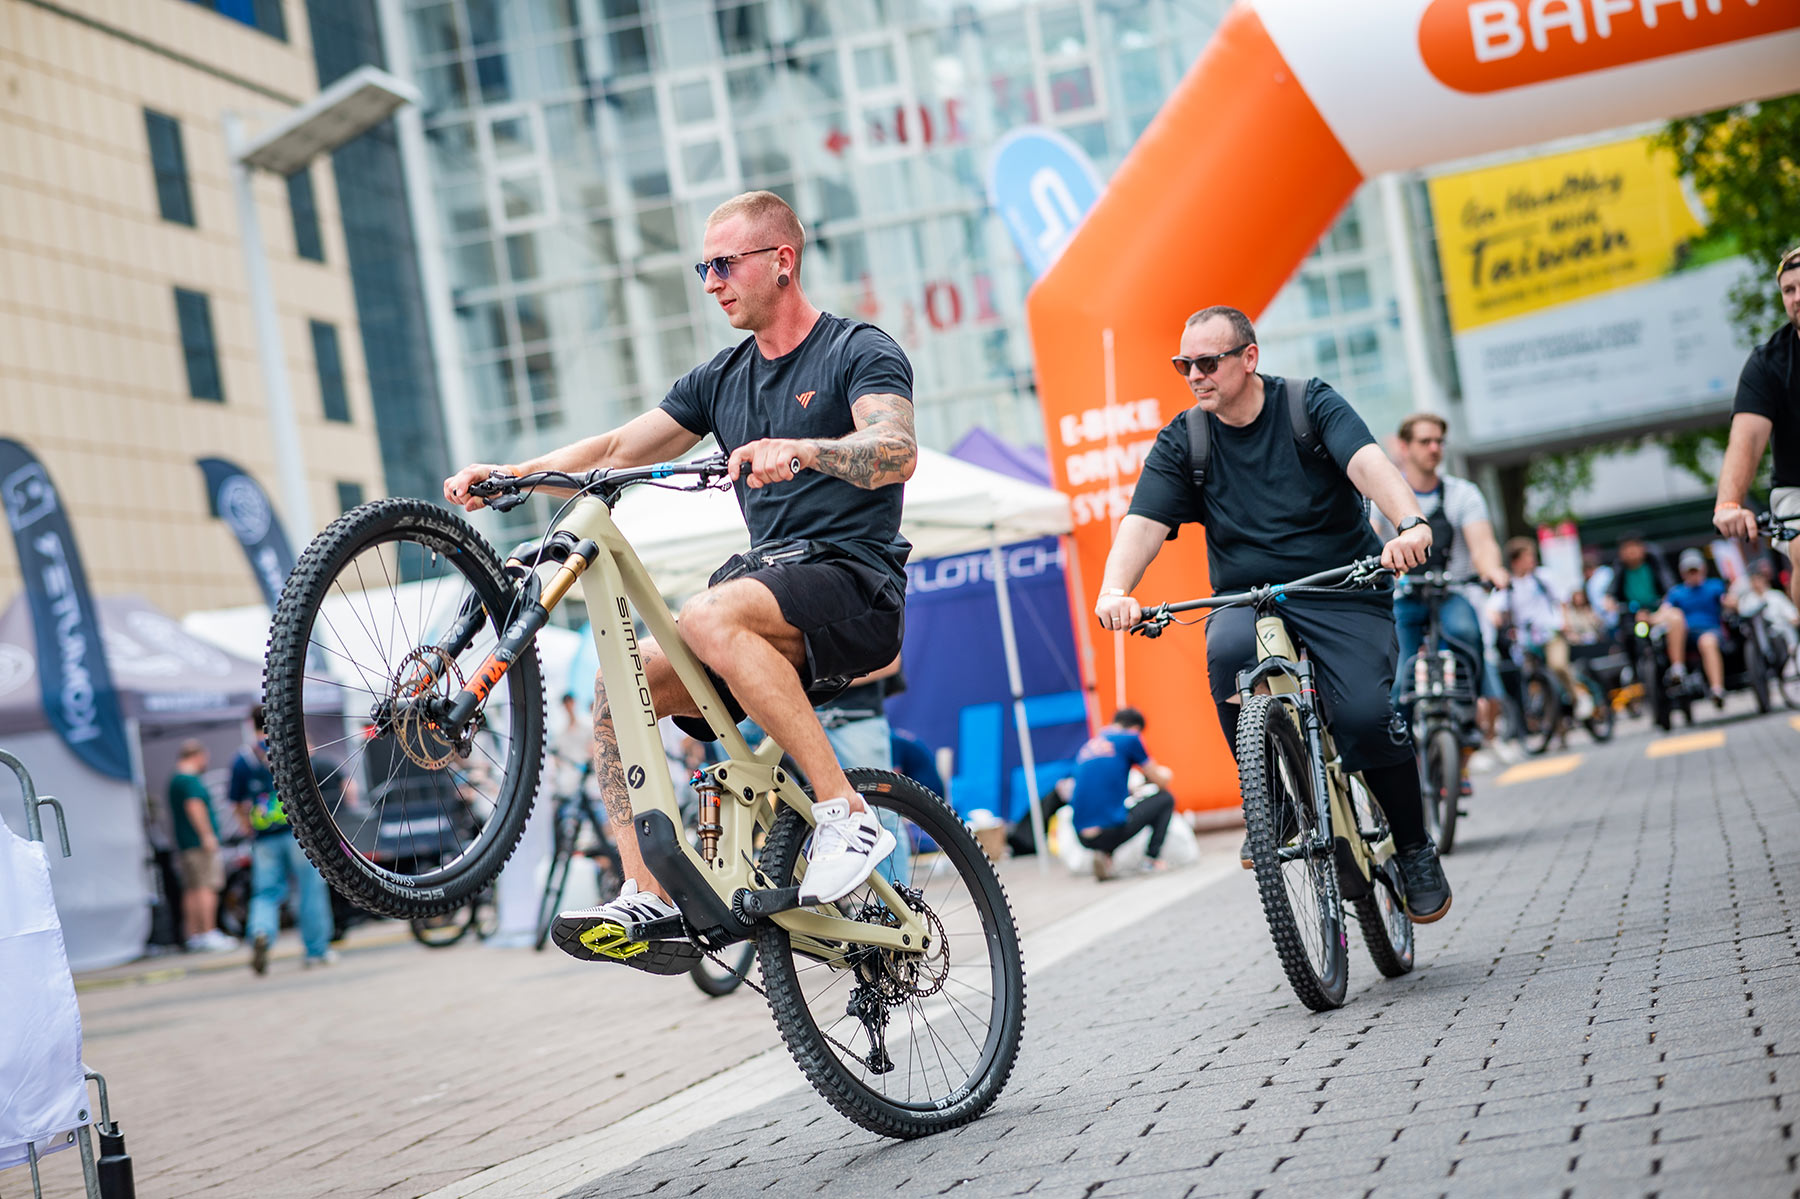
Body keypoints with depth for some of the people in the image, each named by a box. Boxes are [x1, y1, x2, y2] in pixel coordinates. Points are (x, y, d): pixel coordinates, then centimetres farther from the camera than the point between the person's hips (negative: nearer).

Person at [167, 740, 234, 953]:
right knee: (206, 887, -11)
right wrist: (207, 834, -23)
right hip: (200, 842, -10)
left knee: (192, 890, 9)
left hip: (184, 843, 10)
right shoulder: (191, 780, -11)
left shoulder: (174, 781, 21)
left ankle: (194, 935, 10)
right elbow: (194, 806, -22)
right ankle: (209, 934, -14)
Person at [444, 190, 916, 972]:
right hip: (768, 579, 7)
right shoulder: (721, 380, 18)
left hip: (855, 586, -7)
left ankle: (847, 814, -30)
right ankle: (648, 902, -13)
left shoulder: (861, 352, -2)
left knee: (709, 618, -35)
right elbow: (615, 451, 13)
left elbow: (897, 453, -22)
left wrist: (806, 450, -41)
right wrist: (508, 476, -1)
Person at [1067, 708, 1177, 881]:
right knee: (1166, 799, 17)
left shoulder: (1086, 747, 19)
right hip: (1113, 831, -5)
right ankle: (1152, 857, 5)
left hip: (1083, 837, 5)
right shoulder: (1130, 738, 3)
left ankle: (1104, 854, 12)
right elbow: (1162, 781, 10)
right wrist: (1164, 773, 33)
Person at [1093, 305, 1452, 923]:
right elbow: (1144, 522, -8)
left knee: (1365, 715, -25)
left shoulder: (1311, 405, -3)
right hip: (1247, 599, 2)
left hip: (1340, 593, -2)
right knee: (1229, 653, -34)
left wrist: (1411, 525, -41)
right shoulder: (1181, 441, 4)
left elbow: (1367, 462, -21)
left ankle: (1415, 848, 1)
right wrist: (1115, 590, -29)